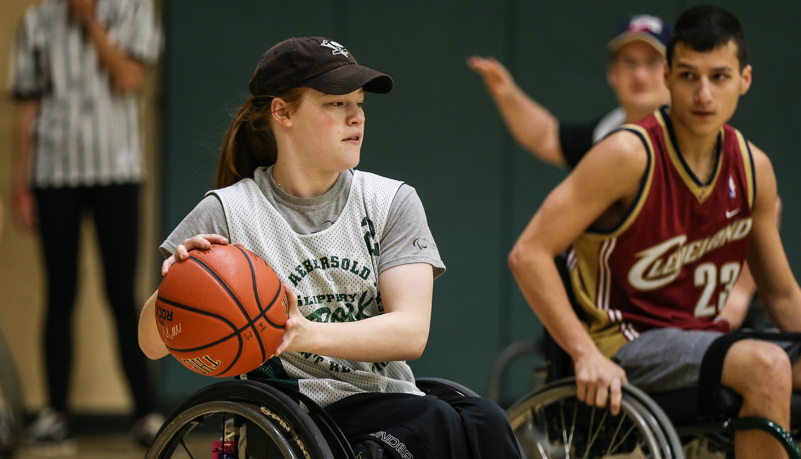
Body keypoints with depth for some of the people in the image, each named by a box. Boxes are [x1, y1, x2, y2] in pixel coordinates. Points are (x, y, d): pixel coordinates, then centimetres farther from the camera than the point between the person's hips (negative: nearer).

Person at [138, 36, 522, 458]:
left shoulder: (391, 203, 10)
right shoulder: (229, 213, 4)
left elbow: (411, 332, -5)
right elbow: (152, 344, 0)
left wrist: (310, 334, -22)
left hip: (391, 414, 4)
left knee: (483, 421, -30)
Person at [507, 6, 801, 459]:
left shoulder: (754, 169, 6)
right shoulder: (629, 156, -12)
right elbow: (529, 254, -16)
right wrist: (587, 355, -24)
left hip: (703, 342, 7)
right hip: (625, 347, -6)